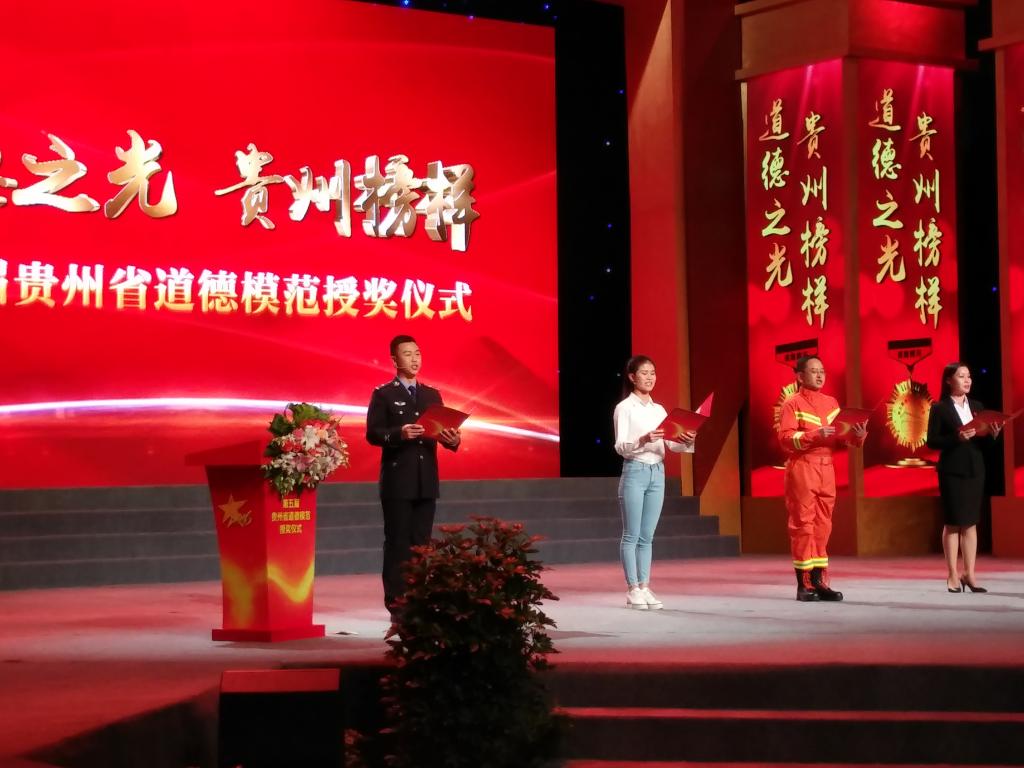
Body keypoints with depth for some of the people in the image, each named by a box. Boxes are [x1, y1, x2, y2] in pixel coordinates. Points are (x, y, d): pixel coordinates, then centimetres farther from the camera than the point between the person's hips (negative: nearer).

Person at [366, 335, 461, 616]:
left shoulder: (432, 395, 15)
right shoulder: (383, 394, 0)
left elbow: (442, 431, 13)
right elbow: (372, 433, -9)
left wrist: (452, 439, -10)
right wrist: (399, 434, -25)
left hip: (426, 480, 5)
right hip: (397, 479, -5)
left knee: (422, 542, 6)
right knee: (397, 542, -3)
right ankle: (396, 603, -2)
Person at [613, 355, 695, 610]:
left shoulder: (659, 409, 14)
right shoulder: (624, 408, -3)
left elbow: (671, 444, 6)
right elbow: (620, 447, -11)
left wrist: (687, 442, -16)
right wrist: (643, 440, -29)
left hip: (657, 473, 6)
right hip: (635, 472, -6)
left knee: (647, 536, 8)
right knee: (631, 535, -2)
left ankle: (644, 587, 11)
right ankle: (633, 589, 1)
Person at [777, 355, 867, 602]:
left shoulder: (831, 402, 14)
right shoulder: (792, 404, -4)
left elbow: (838, 437, 14)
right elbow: (785, 438, -12)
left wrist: (856, 435, -7)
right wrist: (814, 435, -24)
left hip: (826, 468, 6)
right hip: (802, 468, -6)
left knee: (823, 525, 7)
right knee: (803, 524, -4)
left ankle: (819, 582, 11)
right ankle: (804, 585, -2)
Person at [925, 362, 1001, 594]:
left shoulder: (977, 406, 11)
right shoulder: (939, 408, -4)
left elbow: (984, 439, 13)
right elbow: (932, 442, -9)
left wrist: (993, 433, -8)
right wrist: (957, 437, -22)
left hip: (975, 469, 5)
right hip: (952, 471, -5)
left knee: (971, 522, 5)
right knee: (953, 522, -1)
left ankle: (969, 575, 9)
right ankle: (952, 576, 3)